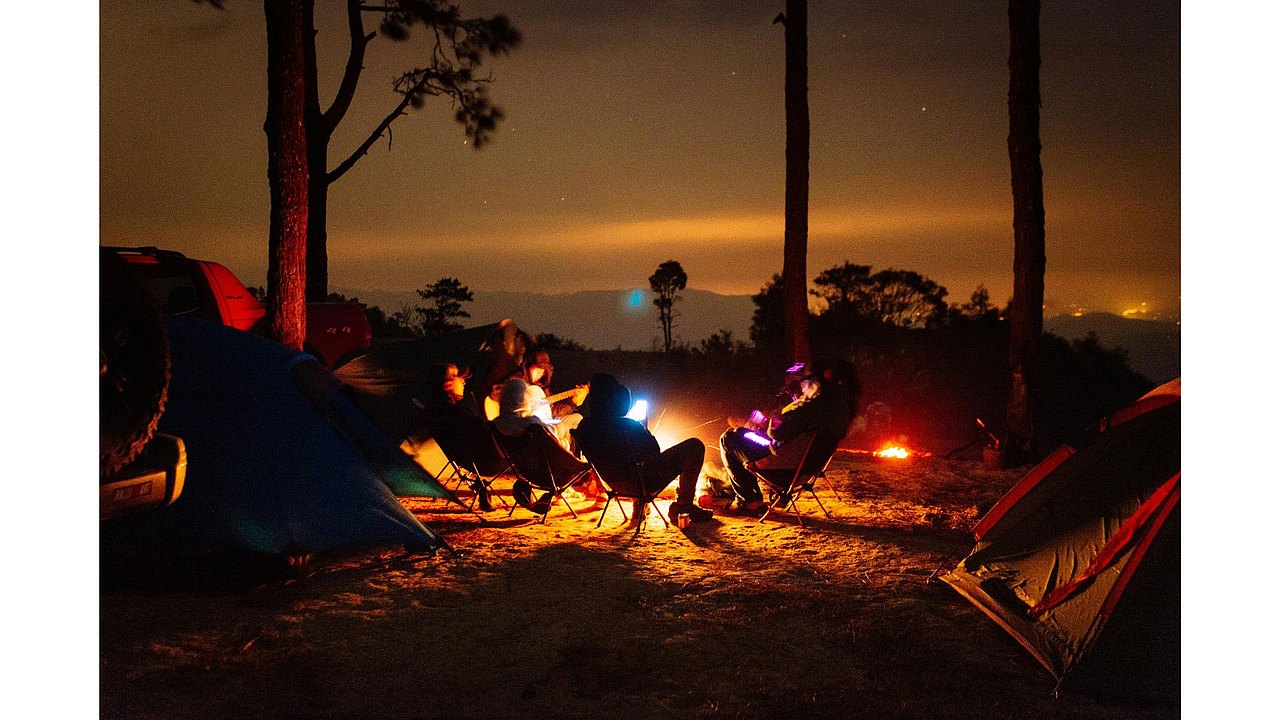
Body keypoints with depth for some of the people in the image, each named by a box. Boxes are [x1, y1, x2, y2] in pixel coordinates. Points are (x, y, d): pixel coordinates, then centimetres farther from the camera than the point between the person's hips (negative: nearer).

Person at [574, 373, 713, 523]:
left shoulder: (584, 426, -9)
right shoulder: (629, 426, -31)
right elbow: (654, 453, -19)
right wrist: (646, 432, -2)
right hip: (644, 480, -8)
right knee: (695, 446, 0)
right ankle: (683, 506, 7)